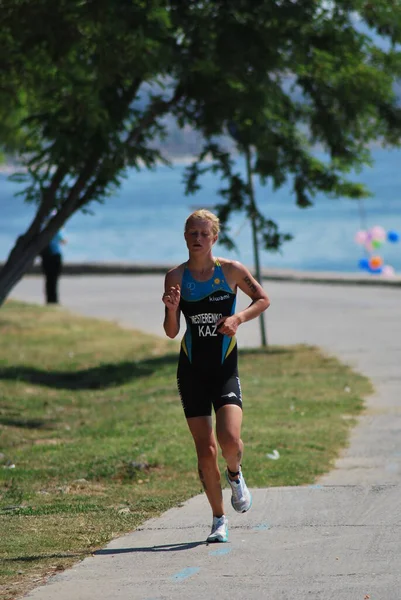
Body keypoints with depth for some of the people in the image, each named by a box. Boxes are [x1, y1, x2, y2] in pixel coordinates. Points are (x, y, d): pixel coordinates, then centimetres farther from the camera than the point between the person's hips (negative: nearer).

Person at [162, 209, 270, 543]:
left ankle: (235, 474, 16)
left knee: (230, 441, -20)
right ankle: (219, 520, 15)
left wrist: (238, 318, -8)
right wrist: (172, 310, -18)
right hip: (192, 371, 1)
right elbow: (171, 332, 2)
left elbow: (263, 299, 10)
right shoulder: (176, 277, 0)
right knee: (205, 451, 0)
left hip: (225, 369, -1)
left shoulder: (231, 271, -3)